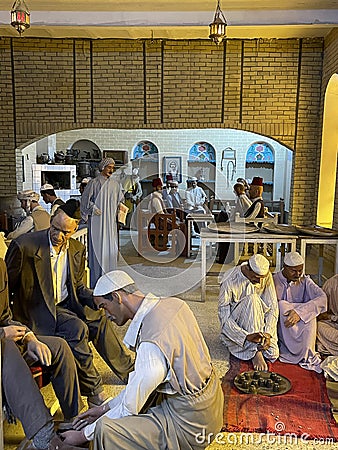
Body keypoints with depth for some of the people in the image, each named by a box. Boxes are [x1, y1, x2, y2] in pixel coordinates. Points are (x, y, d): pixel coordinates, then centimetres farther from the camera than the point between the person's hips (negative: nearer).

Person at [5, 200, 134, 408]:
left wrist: (97, 297, -7)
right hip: (39, 310, -5)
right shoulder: (24, 246, -15)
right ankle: (93, 390, -12)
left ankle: (129, 371, 4)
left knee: (100, 321, -16)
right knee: (77, 329, -28)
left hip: (66, 305, 6)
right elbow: (6, 285, -7)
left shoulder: (78, 249, 3)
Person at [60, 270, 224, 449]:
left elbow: (129, 408, -17)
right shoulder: (173, 304, -3)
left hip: (191, 424, -9)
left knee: (105, 429, -17)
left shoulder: (152, 344, -29)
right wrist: (105, 407, 11)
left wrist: (84, 435, -2)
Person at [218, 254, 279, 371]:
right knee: (252, 299, -32)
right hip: (234, 325, -3)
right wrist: (247, 336, -35)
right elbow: (224, 318, -23)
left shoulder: (266, 275, -10)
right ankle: (256, 352, -27)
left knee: (273, 354, -22)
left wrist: (268, 333, -23)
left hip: (257, 321, 4)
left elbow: (273, 307, -8)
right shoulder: (229, 282, -23)